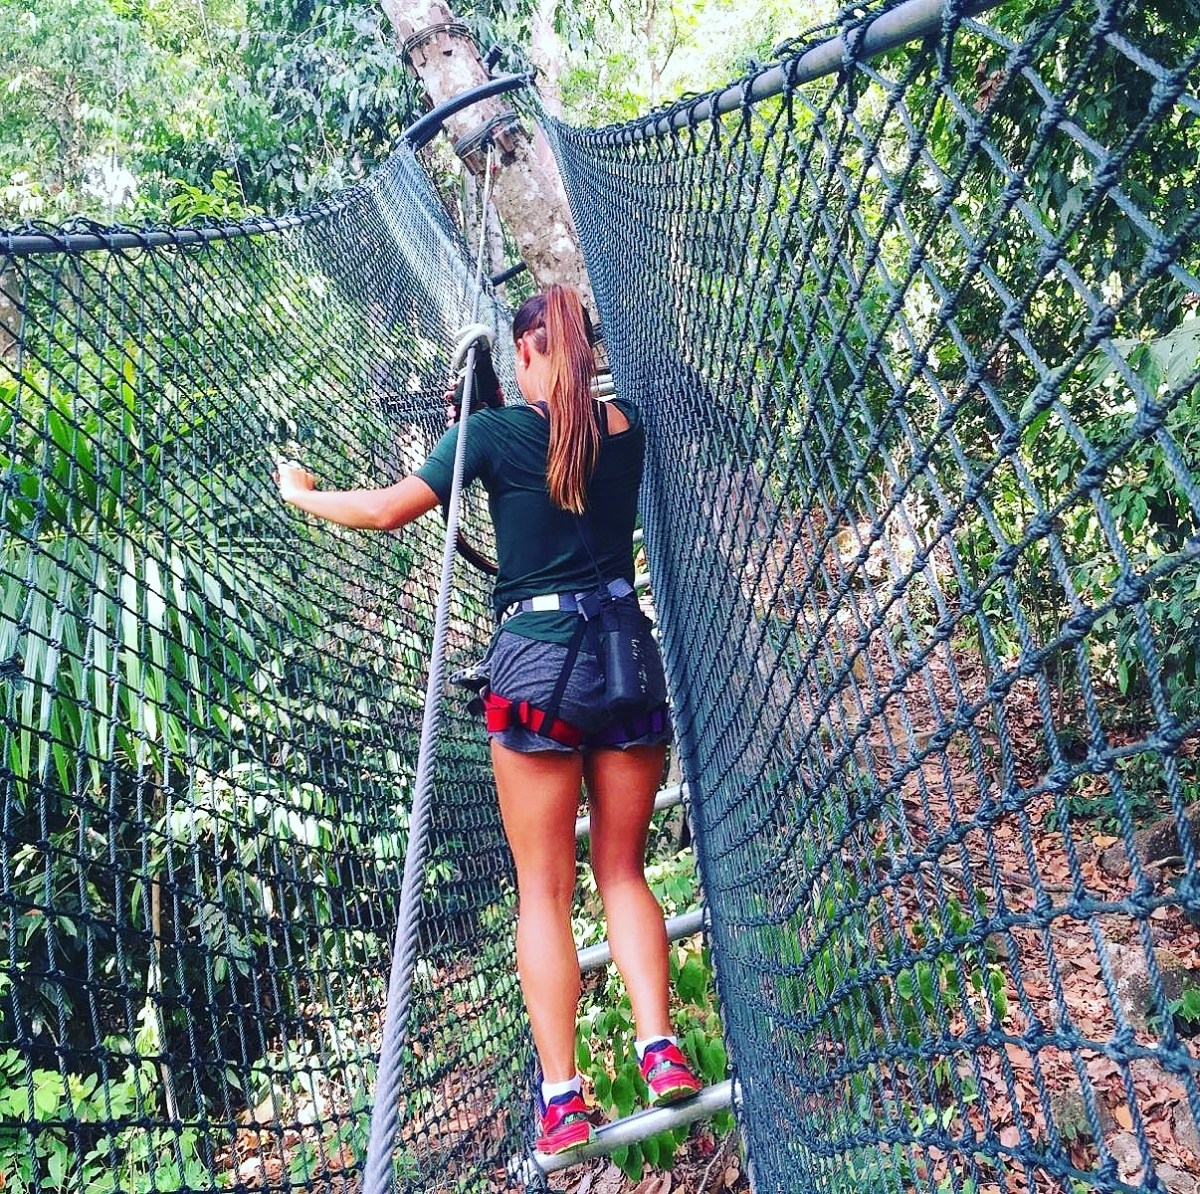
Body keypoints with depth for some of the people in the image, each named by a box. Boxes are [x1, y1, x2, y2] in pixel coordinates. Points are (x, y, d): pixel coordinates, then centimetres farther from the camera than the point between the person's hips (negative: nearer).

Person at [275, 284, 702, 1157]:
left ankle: (563, 1099, 3)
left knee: (545, 888, 4)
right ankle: (660, 1048, 1)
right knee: (623, 870, 13)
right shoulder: (627, 426, 9)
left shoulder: (497, 430, -3)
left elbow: (387, 510, -2)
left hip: (537, 662, -3)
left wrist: (301, 494, 15)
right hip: (627, 650, 4)